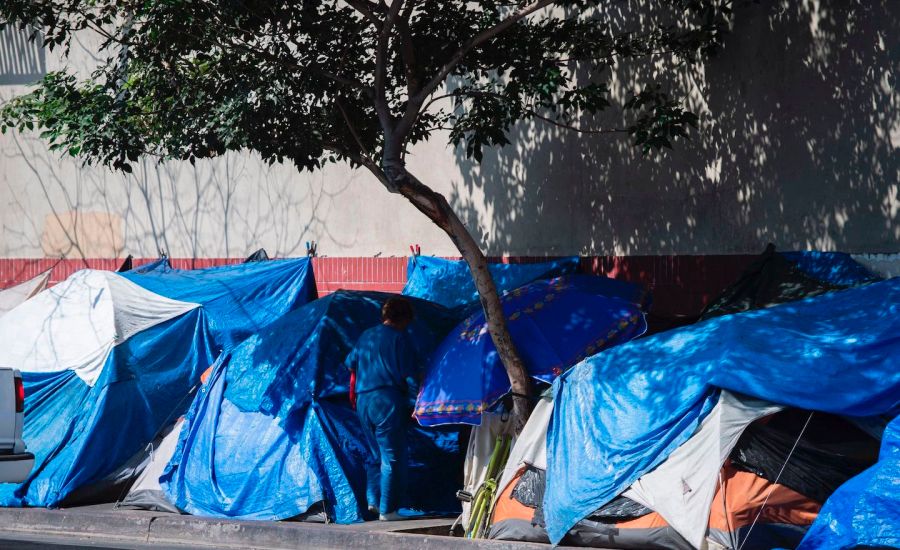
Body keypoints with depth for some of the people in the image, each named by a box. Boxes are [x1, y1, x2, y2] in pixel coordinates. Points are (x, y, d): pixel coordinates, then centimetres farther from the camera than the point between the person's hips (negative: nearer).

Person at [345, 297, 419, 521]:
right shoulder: (400, 338, -6)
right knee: (392, 457, -1)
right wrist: (414, 404, -6)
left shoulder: (365, 337, 14)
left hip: (363, 401, 7)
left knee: (377, 452, 18)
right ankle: (387, 509, -2)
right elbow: (408, 376, -9)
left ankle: (373, 500, 10)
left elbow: (351, 364, 27)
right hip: (388, 401, -7)